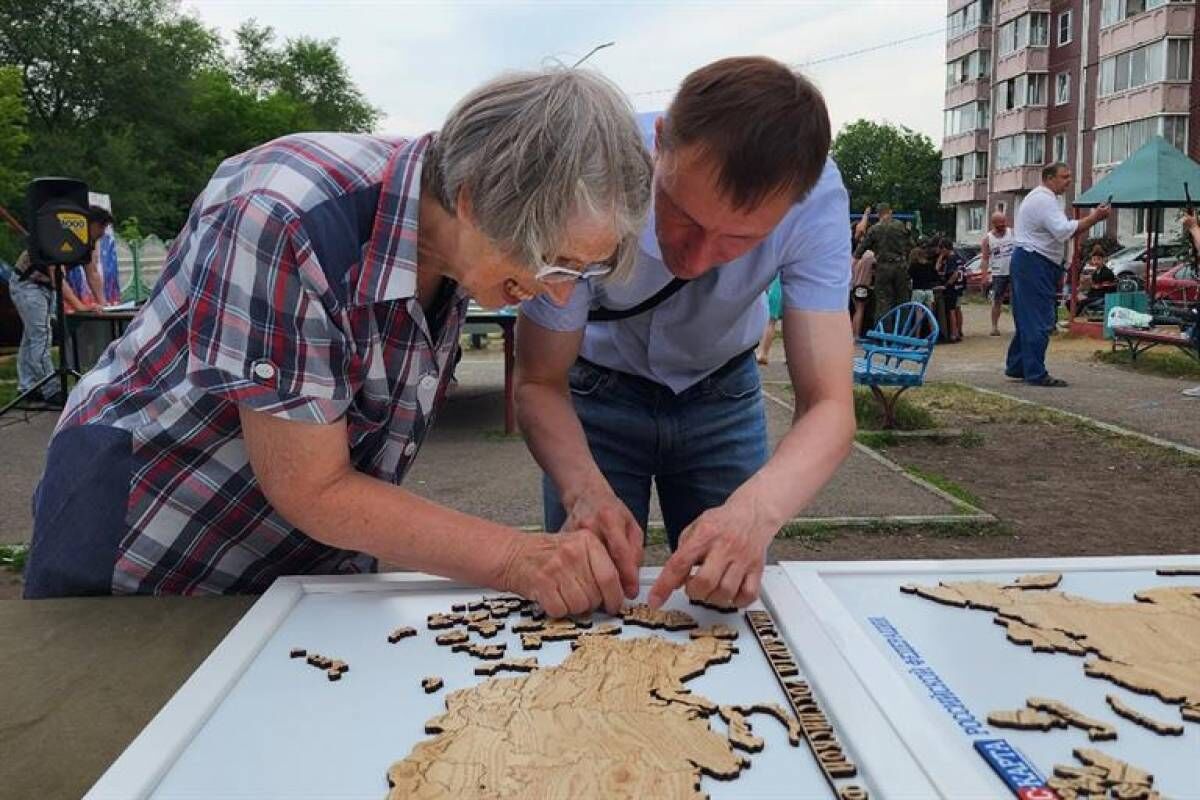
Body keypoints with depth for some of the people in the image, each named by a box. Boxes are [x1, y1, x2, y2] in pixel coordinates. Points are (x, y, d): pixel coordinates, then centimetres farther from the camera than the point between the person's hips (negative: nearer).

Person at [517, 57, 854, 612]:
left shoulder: (815, 197, -31)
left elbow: (829, 406, -33)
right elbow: (539, 383, -24)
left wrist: (756, 510, -53)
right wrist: (585, 492, -42)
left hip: (723, 394, 1)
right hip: (598, 390, -1)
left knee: (733, 601, 10)